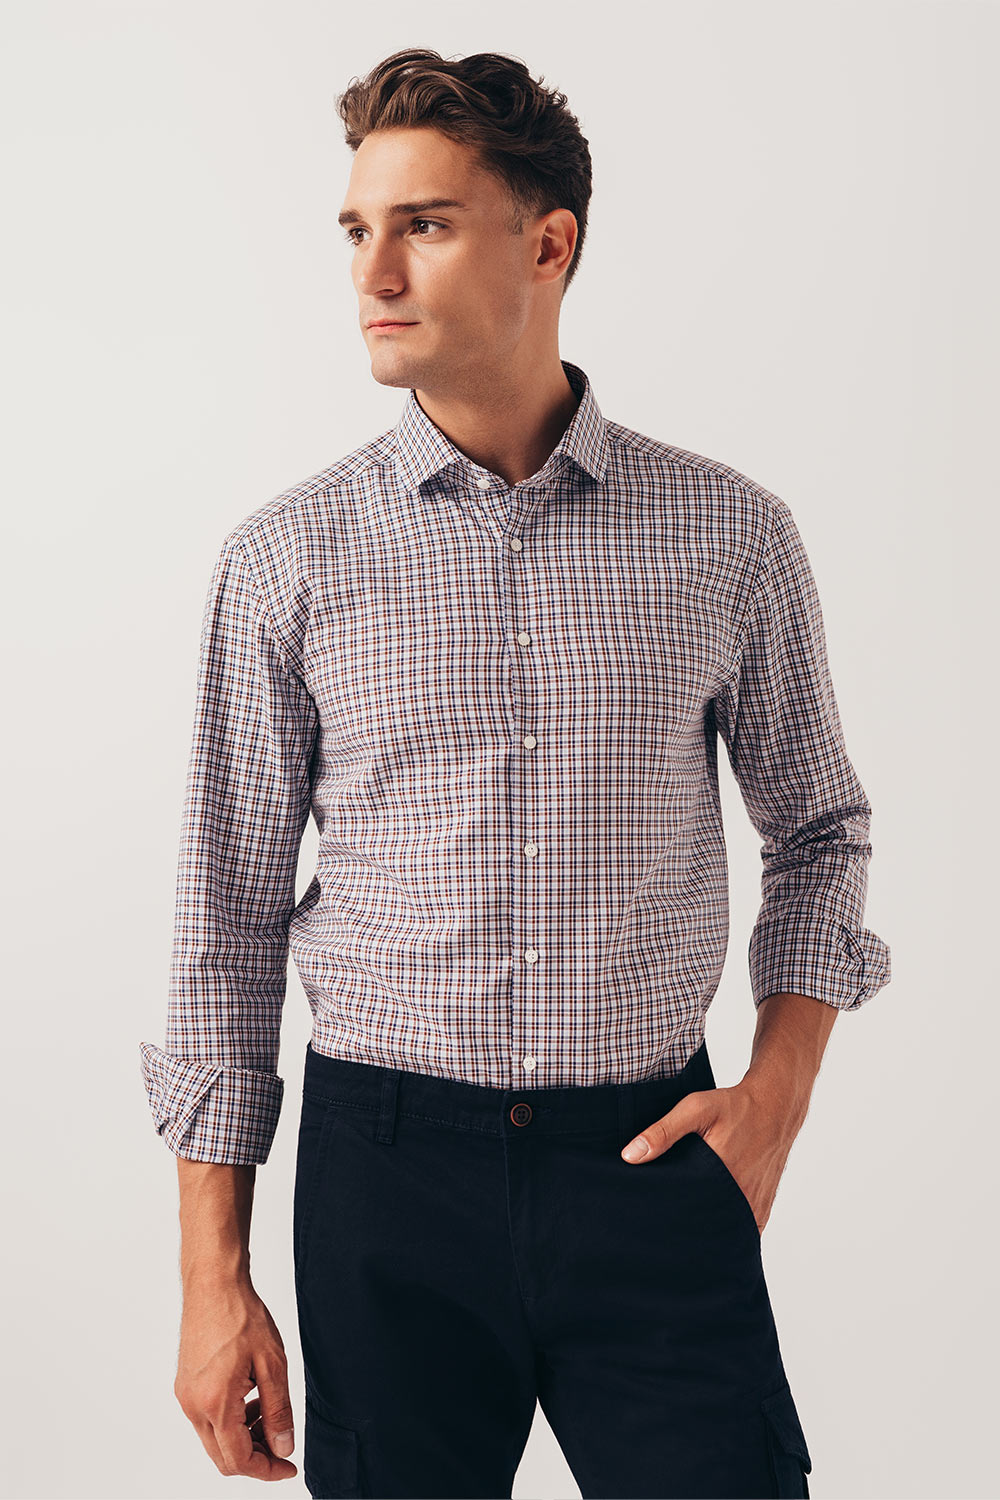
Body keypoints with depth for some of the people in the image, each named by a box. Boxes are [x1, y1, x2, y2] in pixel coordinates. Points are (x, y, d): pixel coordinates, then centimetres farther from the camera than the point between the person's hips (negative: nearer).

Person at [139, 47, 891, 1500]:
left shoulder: (732, 536, 1)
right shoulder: (288, 557, -1)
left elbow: (819, 825, 13)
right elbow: (230, 918, 2)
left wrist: (779, 1087, 0)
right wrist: (214, 1277, 0)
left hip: (652, 1161, 1)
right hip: (387, 1163, 0)